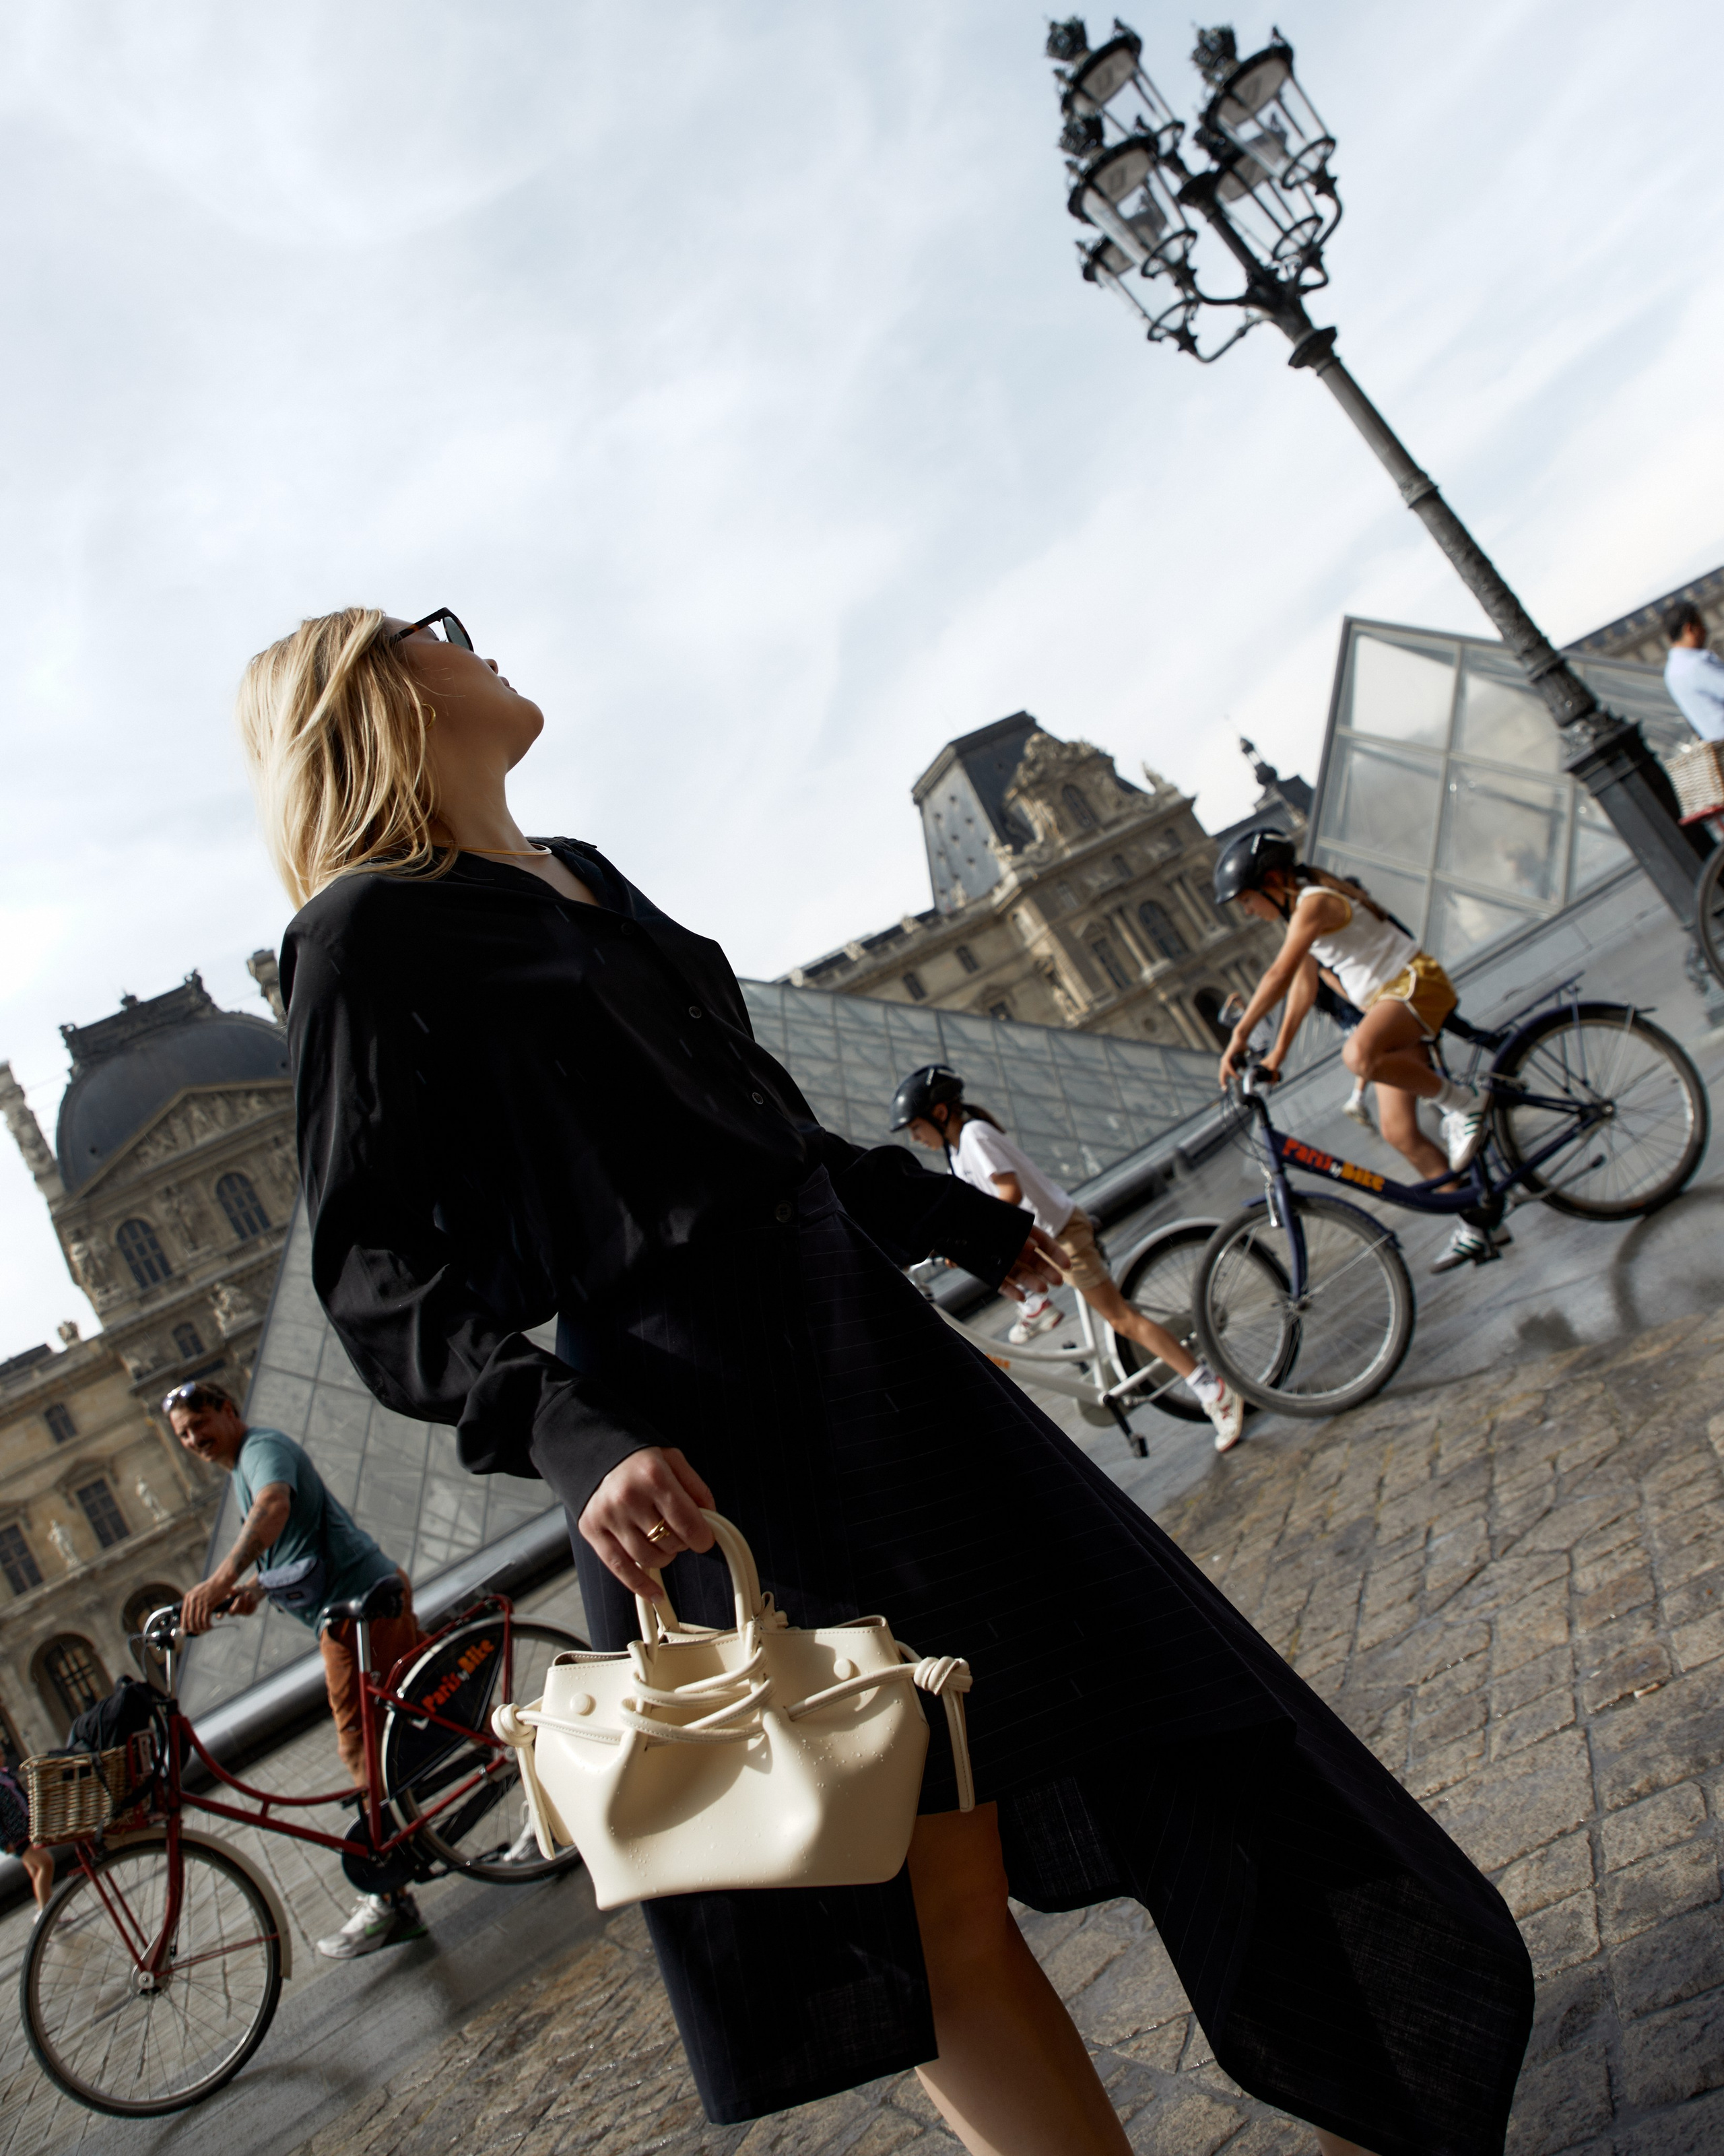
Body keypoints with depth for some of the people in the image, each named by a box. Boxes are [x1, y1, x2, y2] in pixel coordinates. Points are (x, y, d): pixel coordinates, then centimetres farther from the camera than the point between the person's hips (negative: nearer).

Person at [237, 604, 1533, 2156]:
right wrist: (571, 1431, -27)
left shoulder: (577, 870, 17)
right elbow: (374, 1271, -12)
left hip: (864, 1343, 9)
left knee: (1152, 1724, 14)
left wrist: (939, 1210, 28)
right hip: (704, 1427, -8)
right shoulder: (367, 931, -7)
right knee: (940, 1891, 1)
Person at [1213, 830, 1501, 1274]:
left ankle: (1463, 1103, -19)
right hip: (1388, 1003, 10)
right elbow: (1303, 984, 14)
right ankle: (1475, 1227, 12)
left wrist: (1240, 1034, -28)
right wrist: (1278, 1053, 10)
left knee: (1358, 1055, -40)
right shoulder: (1299, 912, 13)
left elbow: (1279, 976, -27)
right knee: (1399, 1132, 2)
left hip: (1416, 984, -10)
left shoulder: (1314, 903, -18)